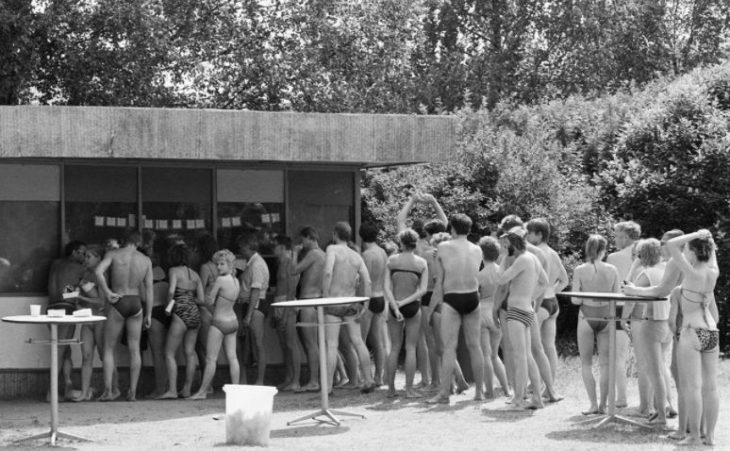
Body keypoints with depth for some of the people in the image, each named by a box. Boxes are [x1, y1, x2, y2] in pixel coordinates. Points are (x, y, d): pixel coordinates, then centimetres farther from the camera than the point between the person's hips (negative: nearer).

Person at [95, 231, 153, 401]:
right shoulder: (146, 260, 5)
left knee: (109, 349, 6)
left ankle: (108, 390, -4)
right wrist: (148, 314, 8)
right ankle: (132, 392, 6)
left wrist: (107, 292, -10)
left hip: (117, 304, -2)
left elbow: (98, 271, -19)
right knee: (134, 349, 8)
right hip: (136, 304, 2)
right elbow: (148, 288, 4)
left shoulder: (113, 254, -1)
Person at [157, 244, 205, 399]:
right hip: (195, 313, 7)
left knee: (169, 353, -3)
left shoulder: (174, 271, -3)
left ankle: (172, 390, -13)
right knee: (190, 353, 12)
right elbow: (201, 299, 9)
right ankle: (187, 389, 15)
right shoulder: (194, 274, 13)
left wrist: (169, 305, -2)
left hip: (181, 314, -7)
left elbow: (171, 290, -19)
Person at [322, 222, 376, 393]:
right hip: (351, 303, 5)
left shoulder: (332, 249, -5)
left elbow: (328, 272, -20)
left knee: (331, 345, -6)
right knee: (358, 342, 9)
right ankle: (369, 380, 11)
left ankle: (328, 386, -9)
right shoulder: (357, 256, 9)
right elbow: (367, 281, 0)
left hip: (333, 302, -5)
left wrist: (325, 297, -14)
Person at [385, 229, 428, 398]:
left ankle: (391, 388, 12)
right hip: (413, 307, -1)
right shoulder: (421, 263, -4)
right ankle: (409, 389, 2)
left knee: (394, 348, 11)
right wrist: (404, 302, -11)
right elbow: (423, 290, -10)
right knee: (411, 348, 4)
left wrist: (395, 307, -12)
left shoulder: (392, 260, -3)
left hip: (394, 307, 1)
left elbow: (387, 287, -9)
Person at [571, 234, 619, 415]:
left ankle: (593, 404, 3)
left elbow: (575, 300, -11)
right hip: (606, 317, 2)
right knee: (605, 363, 11)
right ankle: (603, 404, 10)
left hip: (586, 317, -1)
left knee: (586, 363, 10)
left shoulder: (580, 271, -10)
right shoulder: (612, 270, -5)